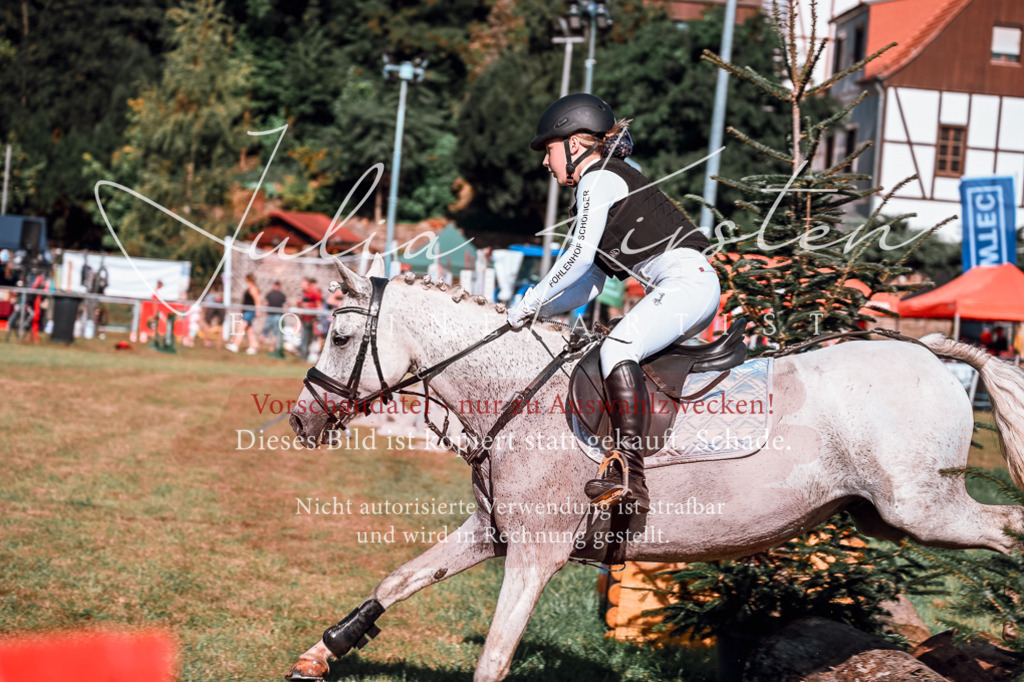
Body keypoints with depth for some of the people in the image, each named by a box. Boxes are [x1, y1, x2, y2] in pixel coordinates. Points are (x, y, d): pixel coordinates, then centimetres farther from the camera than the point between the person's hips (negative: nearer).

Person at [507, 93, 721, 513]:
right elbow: (590, 284, 24)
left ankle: (628, 475, -40)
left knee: (617, 346, -28)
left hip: (687, 280, -11)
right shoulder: (610, 180, 27)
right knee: (620, 351, 21)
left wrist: (532, 302, -5)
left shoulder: (597, 179, -2)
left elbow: (580, 256, -14)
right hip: (683, 288, 11)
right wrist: (535, 309, 14)